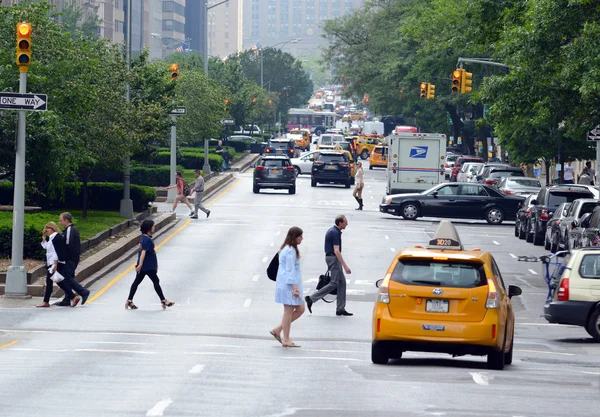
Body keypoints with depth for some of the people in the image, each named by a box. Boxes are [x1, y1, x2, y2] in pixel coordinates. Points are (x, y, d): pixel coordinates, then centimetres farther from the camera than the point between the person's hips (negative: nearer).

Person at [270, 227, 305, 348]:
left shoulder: (287, 249, 15)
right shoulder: (290, 251, -16)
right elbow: (290, 270, -20)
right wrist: (295, 287, -21)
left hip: (285, 283, 10)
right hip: (289, 284, -10)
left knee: (300, 309, 13)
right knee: (289, 311, -3)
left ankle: (277, 330, 14)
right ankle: (286, 340, 4)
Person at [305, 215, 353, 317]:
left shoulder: (332, 231, 13)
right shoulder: (335, 233, -18)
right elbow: (336, 251, -24)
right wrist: (345, 266, -26)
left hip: (331, 257, 10)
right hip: (334, 258, -10)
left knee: (342, 282, 9)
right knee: (334, 284, -8)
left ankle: (340, 309, 8)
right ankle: (311, 298, -8)